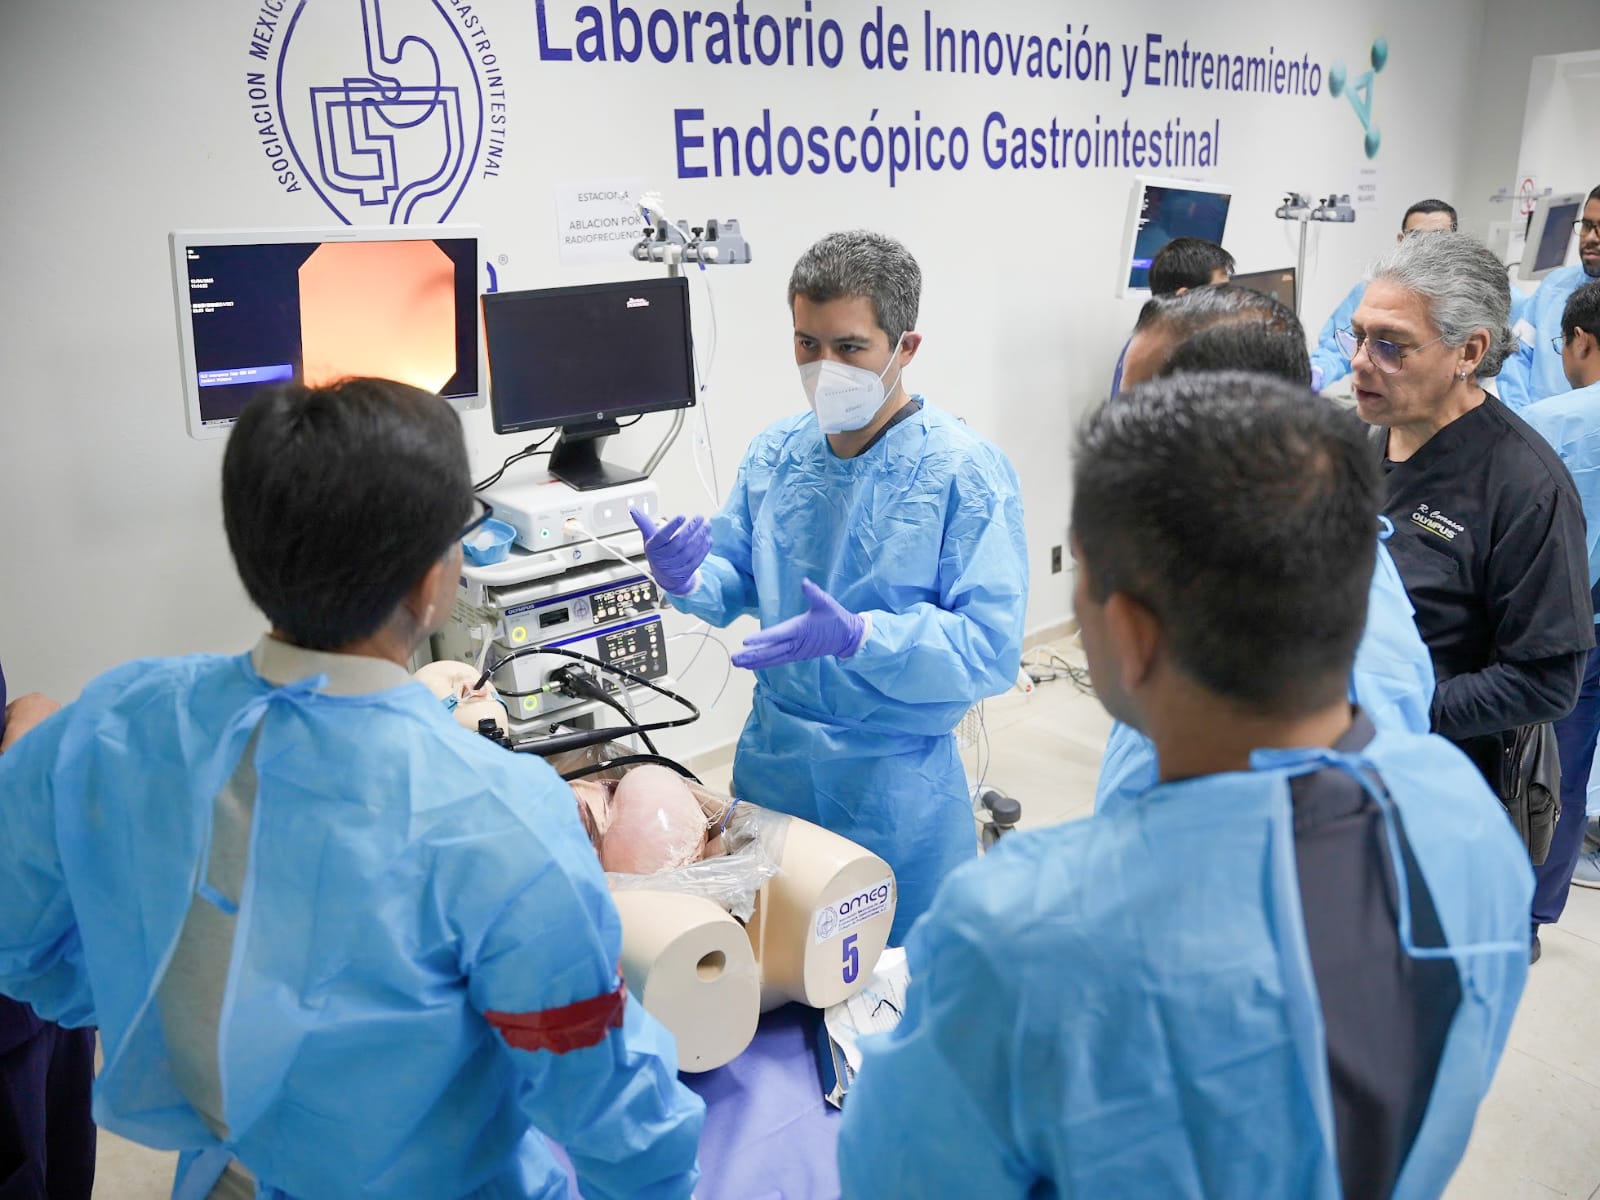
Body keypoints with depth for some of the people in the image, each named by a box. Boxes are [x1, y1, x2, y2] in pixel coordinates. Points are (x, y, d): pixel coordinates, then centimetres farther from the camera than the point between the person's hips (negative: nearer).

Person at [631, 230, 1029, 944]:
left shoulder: (967, 474, -16)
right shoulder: (774, 454, -1)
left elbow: (991, 650, -20)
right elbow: (738, 583, 8)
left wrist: (857, 636, -33)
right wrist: (686, 579, -14)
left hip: (897, 782, -4)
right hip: (772, 758, 5)